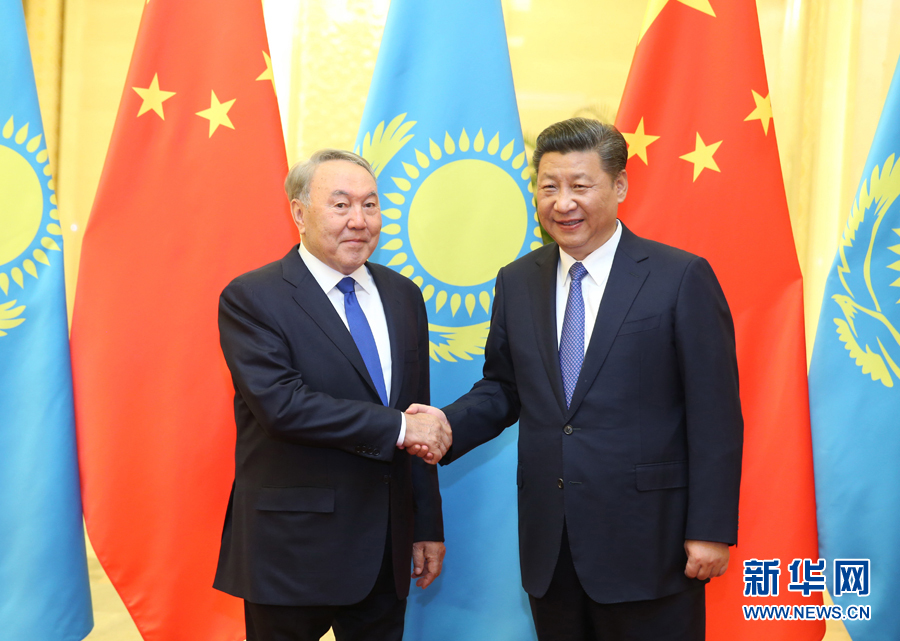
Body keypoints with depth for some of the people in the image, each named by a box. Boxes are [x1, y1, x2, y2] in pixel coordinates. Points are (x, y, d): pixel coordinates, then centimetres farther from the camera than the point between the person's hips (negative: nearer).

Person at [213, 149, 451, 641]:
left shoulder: (403, 296, 10)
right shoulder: (251, 299, -9)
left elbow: (421, 423, 11)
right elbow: (281, 405, -22)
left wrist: (428, 527, 11)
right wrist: (396, 428, -19)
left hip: (386, 553, 5)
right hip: (293, 555, -5)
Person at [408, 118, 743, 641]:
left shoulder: (682, 278, -7)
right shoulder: (517, 282, 8)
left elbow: (715, 416, -8)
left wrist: (710, 530, -11)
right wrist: (450, 425, -6)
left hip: (647, 543, -4)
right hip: (549, 546, 4)